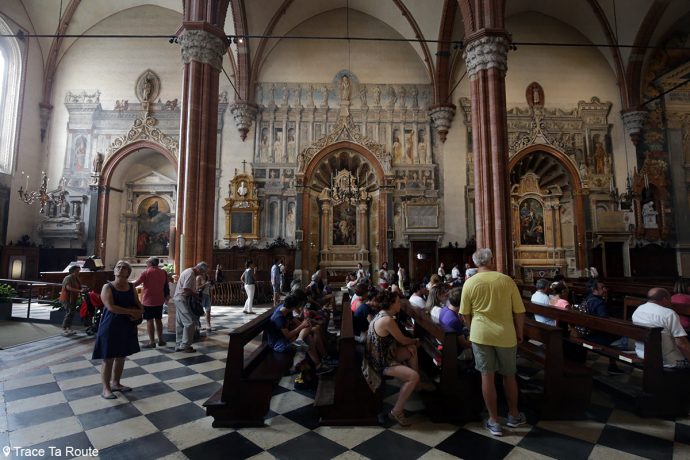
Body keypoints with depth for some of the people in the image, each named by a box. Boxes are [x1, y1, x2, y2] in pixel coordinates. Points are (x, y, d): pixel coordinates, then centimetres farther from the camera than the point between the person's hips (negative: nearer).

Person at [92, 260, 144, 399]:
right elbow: (110, 307, -19)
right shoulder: (107, 287, -8)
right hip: (110, 327, -5)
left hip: (127, 327, 5)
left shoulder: (131, 288, 6)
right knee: (108, 358, 1)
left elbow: (139, 306, 8)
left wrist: (137, 314, -14)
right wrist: (131, 311, -21)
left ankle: (115, 383, 29)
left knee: (121, 357, 14)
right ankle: (105, 388, 12)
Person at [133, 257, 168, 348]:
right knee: (158, 320, 13)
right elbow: (166, 286, 11)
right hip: (159, 300, 5)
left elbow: (136, 283, -10)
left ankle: (152, 342, 2)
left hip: (148, 300, -5)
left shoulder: (146, 272, -9)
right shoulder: (163, 273, 5)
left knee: (149, 321, 0)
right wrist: (166, 297, 21)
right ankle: (161, 340, 18)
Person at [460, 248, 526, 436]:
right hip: (505, 334, 1)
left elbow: (465, 314, 0)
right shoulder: (507, 280, -7)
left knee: (487, 376, 8)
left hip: (481, 334, -1)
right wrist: (519, 332, 13)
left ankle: (494, 421, 18)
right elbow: (519, 311, -2)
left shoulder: (470, 283, -6)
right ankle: (514, 416, 36)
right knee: (509, 375, 19)